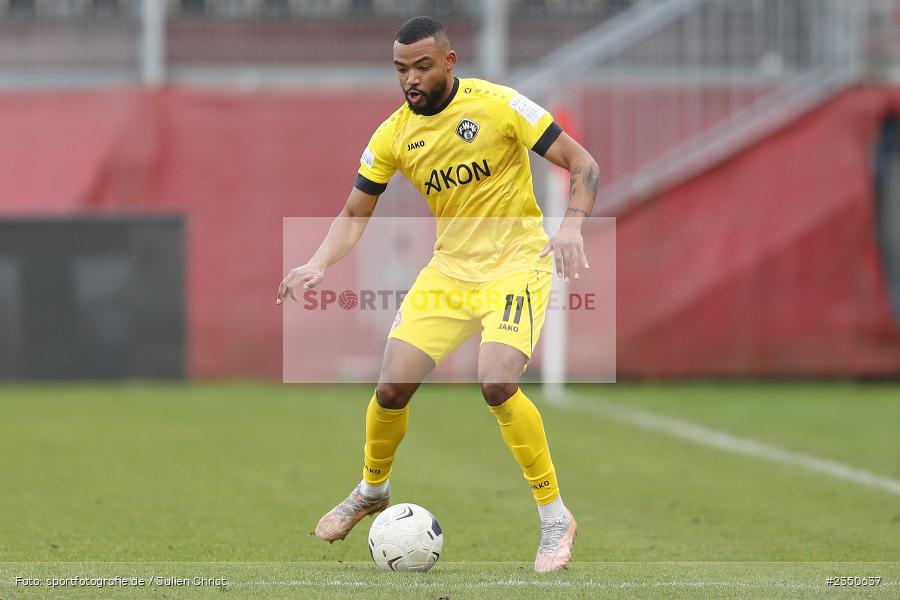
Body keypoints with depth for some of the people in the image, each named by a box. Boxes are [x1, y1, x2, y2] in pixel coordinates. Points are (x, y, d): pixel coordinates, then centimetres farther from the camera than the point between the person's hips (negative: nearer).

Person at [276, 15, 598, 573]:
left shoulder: (498, 104, -14)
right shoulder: (394, 135, -1)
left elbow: (582, 164, -11)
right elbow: (355, 214, 9)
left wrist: (571, 226, -28)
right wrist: (318, 265, -9)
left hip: (517, 264, -5)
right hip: (450, 266, 5)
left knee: (497, 383, -26)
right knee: (392, 387, -4)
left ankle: (556, 518, -10)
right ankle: (372, 490, 28)